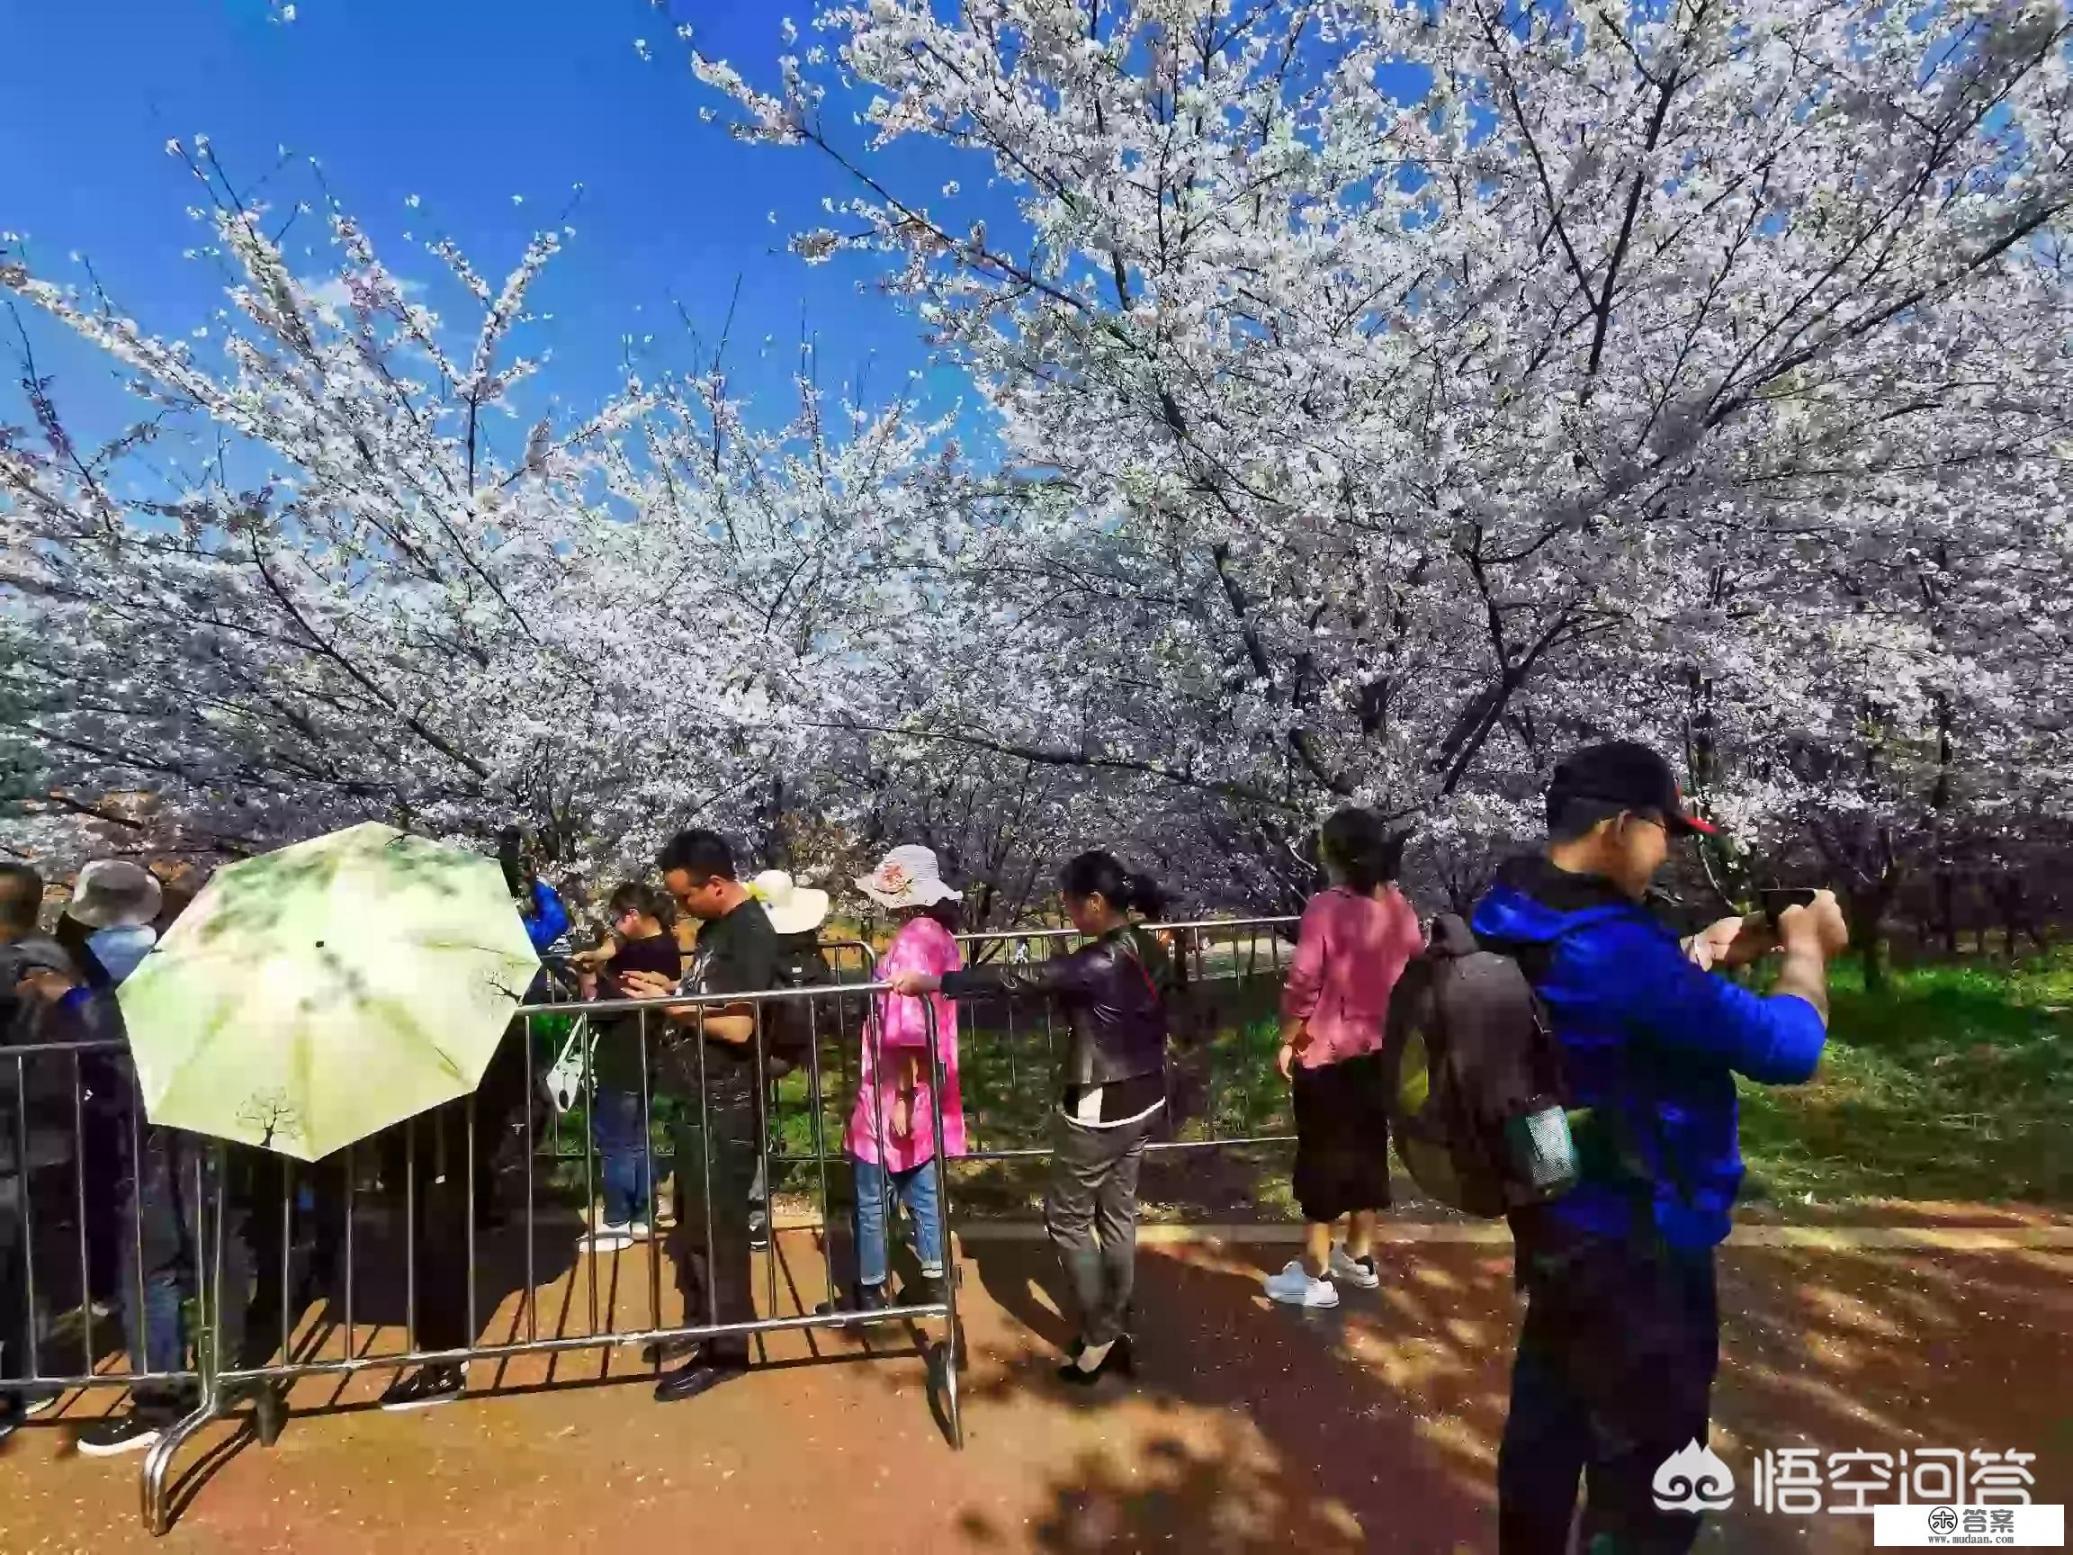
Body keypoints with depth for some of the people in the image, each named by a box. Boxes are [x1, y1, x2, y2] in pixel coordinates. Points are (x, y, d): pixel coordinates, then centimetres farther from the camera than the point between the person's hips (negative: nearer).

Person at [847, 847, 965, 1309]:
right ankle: (934, 1281, 26)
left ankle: (870, 1291, 20)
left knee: (871, 1199, 8)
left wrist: (902, 1095, -22)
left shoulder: (910, 941, -20)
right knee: (923, 1191, 17)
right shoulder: (941, 937, 7)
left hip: (895, 1092, -8)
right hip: (928, 1091, 8)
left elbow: (907, 1027, -24)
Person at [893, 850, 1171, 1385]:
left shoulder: (1098, 964, -26)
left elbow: (1016, 978, -31)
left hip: (1100, 1108, -8)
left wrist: (932, 982, -30)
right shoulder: (1150, 950, -1)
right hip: (1143, 1098, 9)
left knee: (1066, 1218, 9)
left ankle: (1098, 1338, 19)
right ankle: (1114, 1333, 30)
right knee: (1117, 1214, 18)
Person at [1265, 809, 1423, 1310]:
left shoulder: (1326, 907, -20)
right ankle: (1360, 1257, 34)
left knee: (1322, 1158, 5)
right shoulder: (1399, 907, 0)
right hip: (1380, 1051, 6)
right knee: (1367, 1151, 19)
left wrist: (1287, 1042, -7)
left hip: (1327, 1054, -6)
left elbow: (1303, 984, -19)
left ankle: (1315, 1275, 15)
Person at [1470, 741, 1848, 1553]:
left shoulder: (1508, 919, -2)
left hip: (1552, 1219, 9)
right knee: (1646, 1469, 11)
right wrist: (1805, 948, -5)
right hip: (1634, 1243, -9)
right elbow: (1786, 1048, -22)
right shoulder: (1614, 948, -30)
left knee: (1549, 1418, 26)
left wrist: (1712, 947, 2)